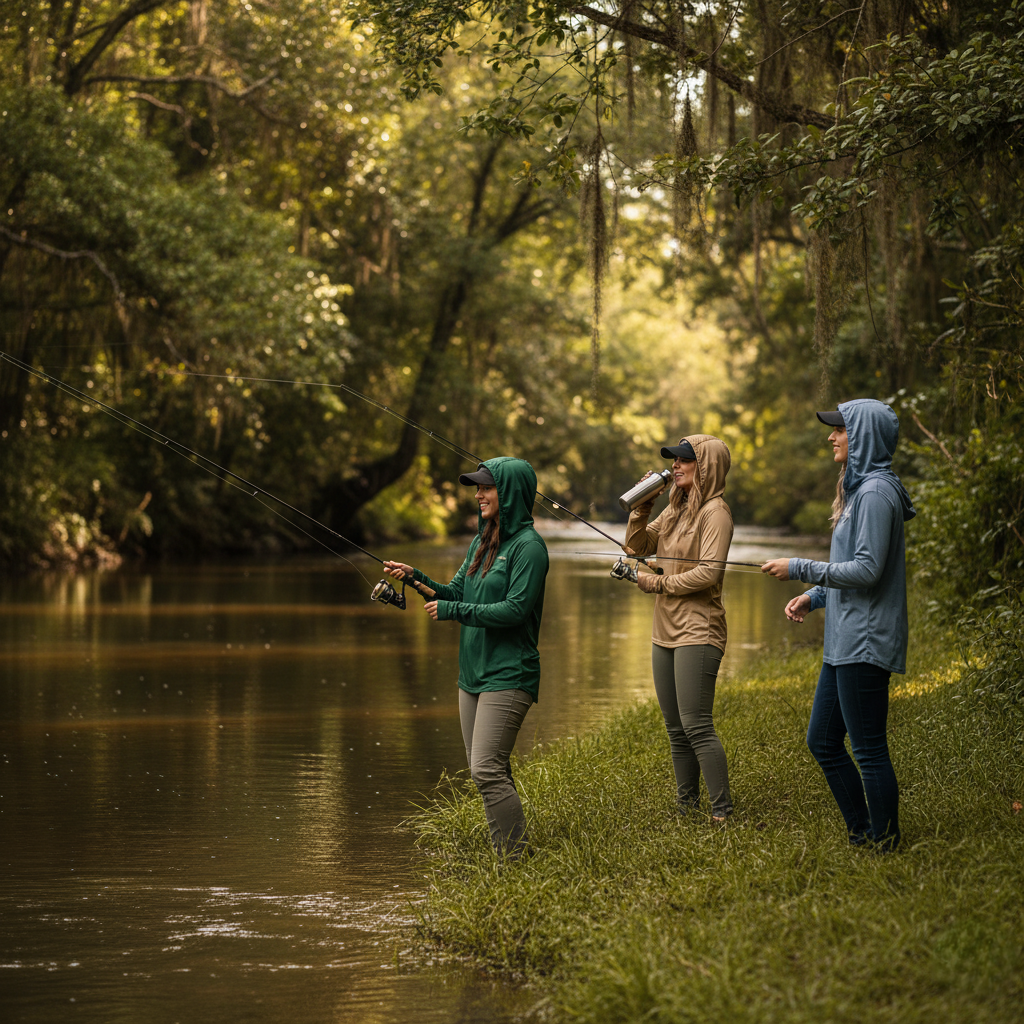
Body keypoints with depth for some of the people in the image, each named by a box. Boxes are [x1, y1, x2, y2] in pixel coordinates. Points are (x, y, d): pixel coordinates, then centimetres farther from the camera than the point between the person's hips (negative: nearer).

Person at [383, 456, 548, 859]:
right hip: (473, 674, 9)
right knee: (489, 771, 9)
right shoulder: (482, 541, 15)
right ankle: (509, 859, 15)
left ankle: (520, 859, -8)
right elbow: (457, 592, 16)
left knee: (487, 770, -14)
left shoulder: (528, 546, -12)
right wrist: (417, 577, -1)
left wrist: (451, 611, -15)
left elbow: (515, 609, -19)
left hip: (508, 675, -9)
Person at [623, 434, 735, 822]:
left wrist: (657, 583, -11)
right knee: (676, 729, 12)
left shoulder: (715, 511, -10)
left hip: (697, 632, -9)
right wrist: (641, 509, 4)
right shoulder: (675, 510, 16)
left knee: (696, 725, -14)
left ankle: (722, 813, -11)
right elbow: (636, 548, 18)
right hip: (665, 631, 9)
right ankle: (685, 806, 20)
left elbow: (708, 573, -19)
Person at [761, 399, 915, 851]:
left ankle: (885, 845, 3)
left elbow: (868, 570, -21)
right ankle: (861, 835, 21)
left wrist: (800, 569, -16)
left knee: (869, 748, -5)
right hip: (845, 643, 11)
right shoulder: (858, 488, 17)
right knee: (822, 740, 14)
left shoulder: (876, 493, -15)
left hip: (866, 644, -11)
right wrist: (814, 597, 12)